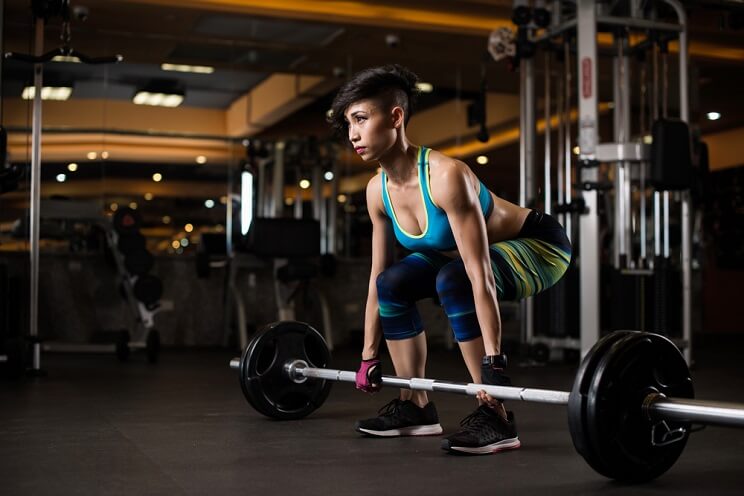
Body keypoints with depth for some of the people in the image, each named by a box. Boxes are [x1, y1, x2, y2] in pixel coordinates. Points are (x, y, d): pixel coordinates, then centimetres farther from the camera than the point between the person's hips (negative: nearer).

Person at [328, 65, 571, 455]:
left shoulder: (445, 175, -33)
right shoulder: (378, 191, -9)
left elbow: (480, 276, -37)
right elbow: (376, 278, -1)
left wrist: (493, 363, -39)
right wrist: (369, 356, 1)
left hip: (539, 247, -8)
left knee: (453, 280, -33)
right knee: (393, 283, -6)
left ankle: (496, 417, -24)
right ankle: (416, 407, 7)